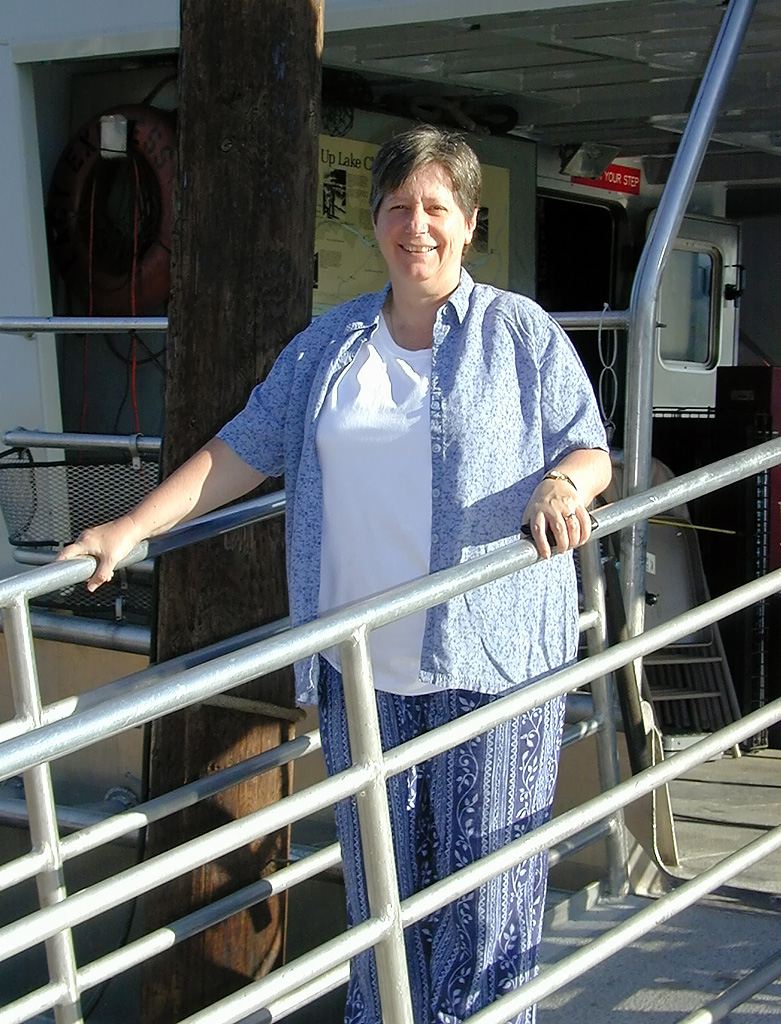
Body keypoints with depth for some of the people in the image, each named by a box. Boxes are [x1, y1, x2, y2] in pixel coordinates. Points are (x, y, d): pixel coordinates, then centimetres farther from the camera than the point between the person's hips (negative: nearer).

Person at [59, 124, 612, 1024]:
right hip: (363, 662, 3)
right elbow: (244, 450, 11)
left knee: (486, 877, 2)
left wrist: (562, 484, -20)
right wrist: (132, 527, 2)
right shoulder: (328, 345, 13)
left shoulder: (521, 332, 4)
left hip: (492, 656, -3)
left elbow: (591, 449, 4)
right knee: (378, 876, 11)